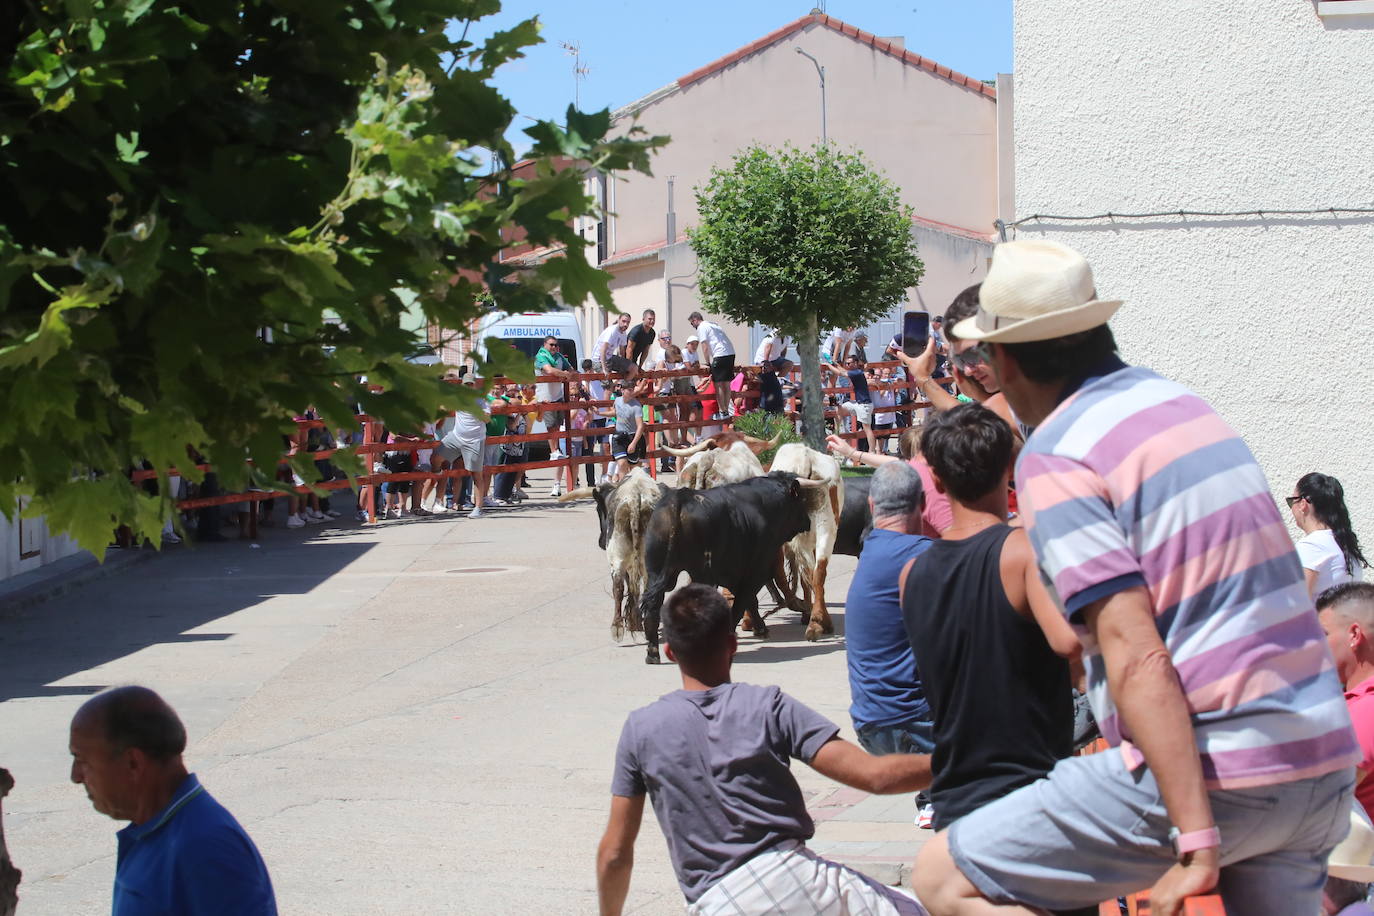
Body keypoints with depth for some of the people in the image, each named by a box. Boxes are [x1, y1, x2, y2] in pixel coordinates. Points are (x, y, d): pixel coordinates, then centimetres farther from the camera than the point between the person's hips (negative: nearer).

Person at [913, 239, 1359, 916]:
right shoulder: (1182, 403, 14)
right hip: (1325, 759, 8)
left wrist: (1196, 842, -23)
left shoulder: (1054, 458, -9)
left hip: (1209, 773, -7)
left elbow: (1137, 657, -19)